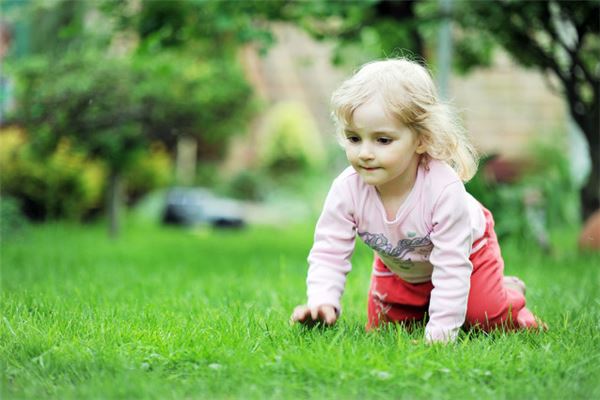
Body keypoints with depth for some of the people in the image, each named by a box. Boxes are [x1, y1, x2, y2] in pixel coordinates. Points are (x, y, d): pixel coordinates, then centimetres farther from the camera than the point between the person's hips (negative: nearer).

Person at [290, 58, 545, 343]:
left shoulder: (444, 189, -44)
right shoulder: (346, 190, -34)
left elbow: (452, 266, -40)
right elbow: (328, 253, -26)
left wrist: (440, 331, -42)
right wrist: (322, 301, -43)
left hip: (466, 252, -3)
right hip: (398, 265, 4)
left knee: (487, 318, -12)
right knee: (383, 324, 4)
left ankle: (510, 293, 23)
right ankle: (421, 306, 34)